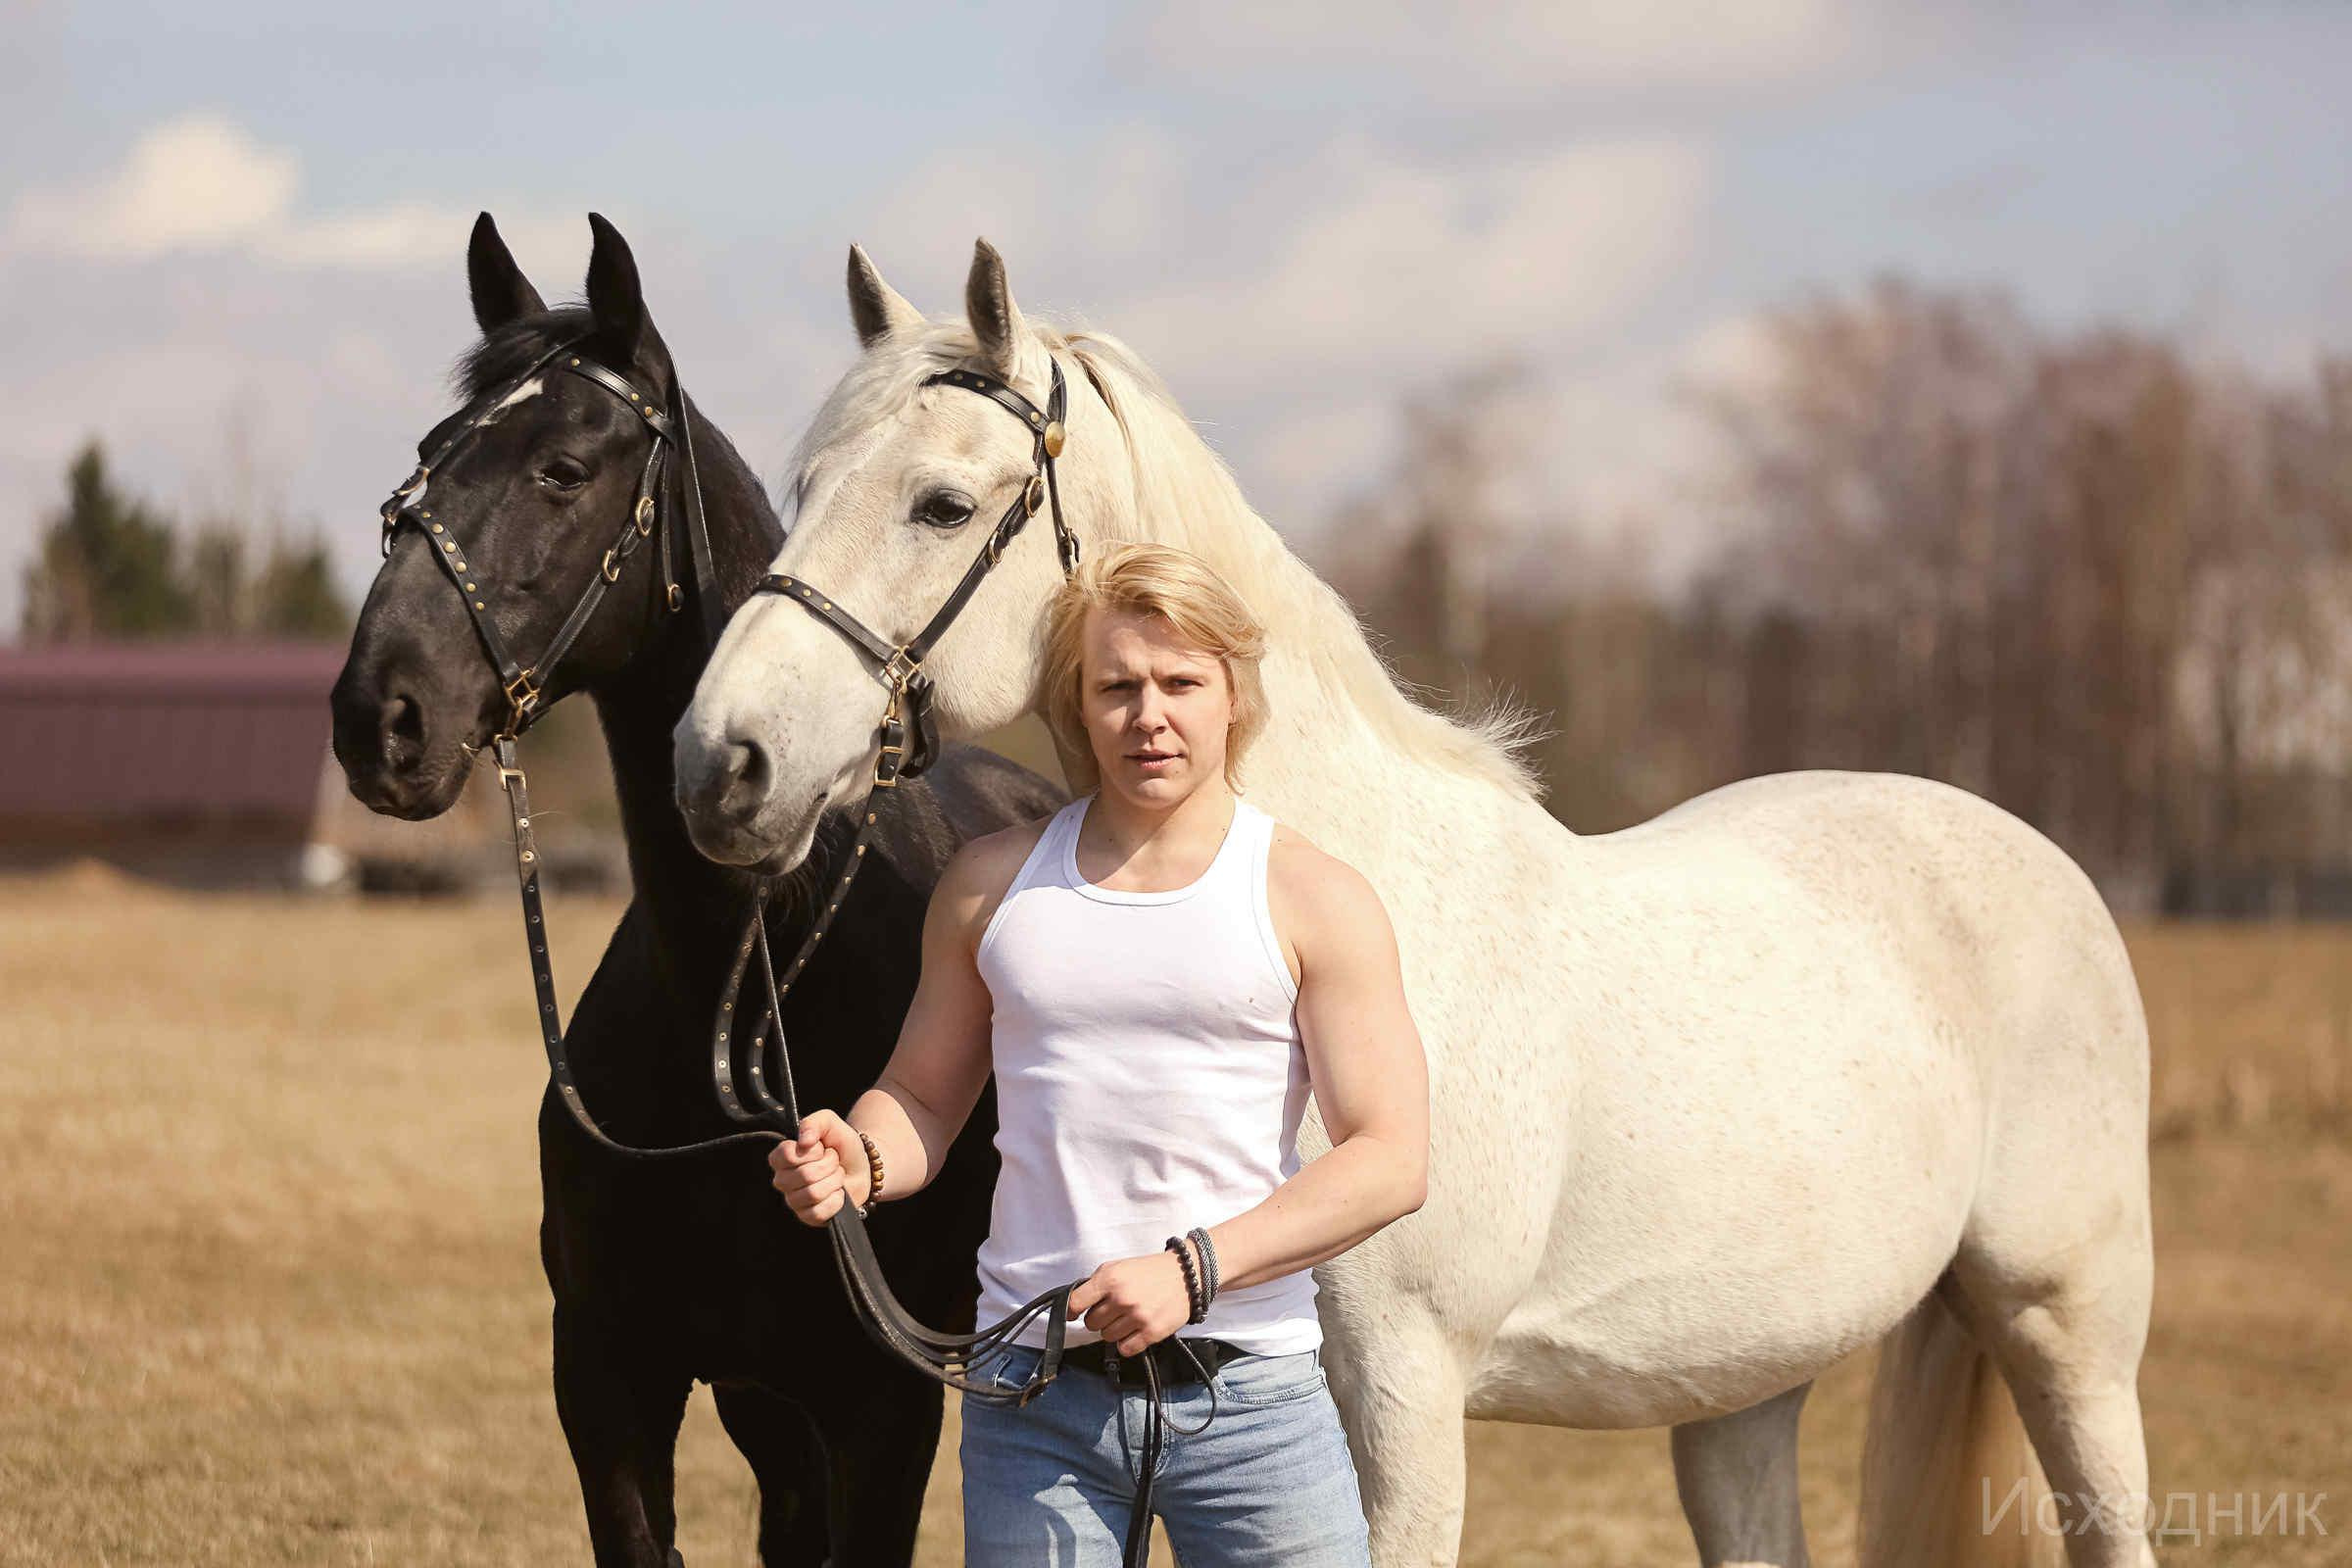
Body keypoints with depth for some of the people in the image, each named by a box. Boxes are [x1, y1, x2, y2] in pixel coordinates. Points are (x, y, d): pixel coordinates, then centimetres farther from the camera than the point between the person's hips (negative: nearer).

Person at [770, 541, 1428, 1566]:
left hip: (1247, 1393, -2)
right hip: (1034, 1402, 2)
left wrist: (1192, 1268, -18)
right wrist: (858, 1160, -7)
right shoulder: (993, 884, 9)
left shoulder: (1313, 900, 0)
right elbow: (923, 1098, 17)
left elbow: (1390, 1161, -7)